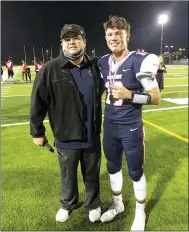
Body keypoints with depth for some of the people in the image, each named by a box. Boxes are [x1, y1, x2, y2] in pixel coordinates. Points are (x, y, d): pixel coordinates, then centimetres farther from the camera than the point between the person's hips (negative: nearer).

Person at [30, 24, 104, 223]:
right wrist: (37, 132, -5)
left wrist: (98, 125, 13)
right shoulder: (50, 69, -13)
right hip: (66, 138, -2)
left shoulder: (93, 67, -1)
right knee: (68, 176, 20)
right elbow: (37, 103, -9)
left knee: (92, 175, 19)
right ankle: (67, 204, 48)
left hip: (92, 136, 3)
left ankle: (93, 205, 45)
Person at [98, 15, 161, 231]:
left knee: (135, 171, 11)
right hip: (109, 125, 6)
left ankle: (140, 212, 36)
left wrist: (129, 95, -27)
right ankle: (117, 204, 44)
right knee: (112, 167, 19)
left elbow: (156, 97, -14)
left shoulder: (139, 61, -16)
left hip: (131, 127, -5)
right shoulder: (102, 63, 2)